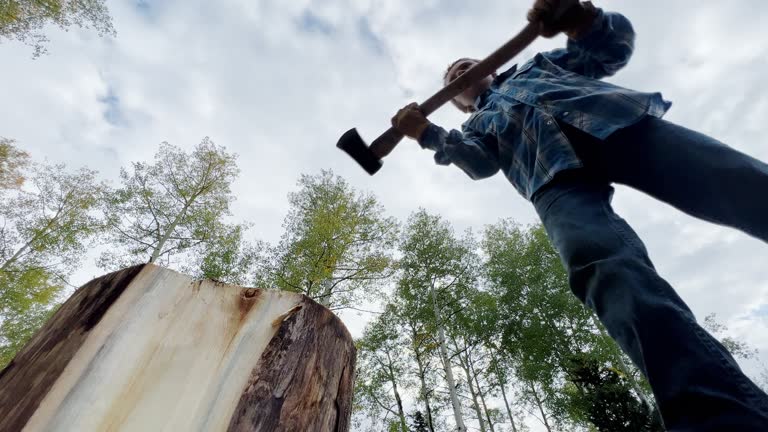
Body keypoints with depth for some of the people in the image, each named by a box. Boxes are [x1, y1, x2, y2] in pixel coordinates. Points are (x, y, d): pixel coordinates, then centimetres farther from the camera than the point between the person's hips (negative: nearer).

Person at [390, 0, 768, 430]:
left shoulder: (537, 63, 38)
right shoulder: (478, 123, 33)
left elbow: (614, 46, 27)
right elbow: (479, 162, 10)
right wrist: (428, 133, -3)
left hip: (624, 122, 3)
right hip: (557, 176, -2)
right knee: (607, 265, -31)